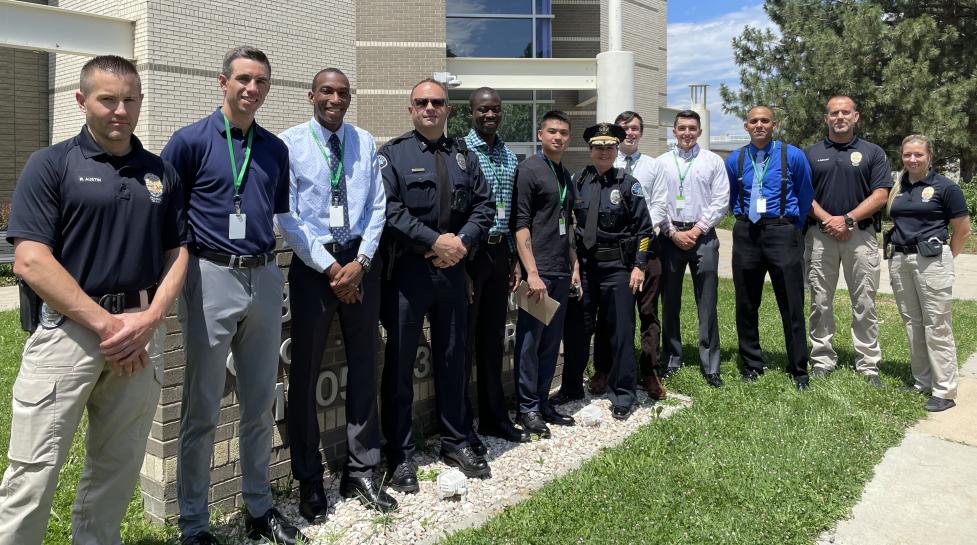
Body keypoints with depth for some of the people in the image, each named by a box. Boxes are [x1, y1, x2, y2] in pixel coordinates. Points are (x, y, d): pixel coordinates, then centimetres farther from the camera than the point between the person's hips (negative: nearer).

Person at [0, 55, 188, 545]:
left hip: (141, 334, 4)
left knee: (117, 469, 12)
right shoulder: (51, 165, -1)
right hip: (67, 329, -4)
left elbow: (176, 254, 11)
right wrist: (106, 324, -13)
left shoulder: (160, 172, 11)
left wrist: (149, 319, -6)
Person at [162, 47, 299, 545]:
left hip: (264, 280, 5)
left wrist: (275, 268, 12)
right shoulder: (190, 141, -4)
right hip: (212, 278, -4)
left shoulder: (276, 149, 11)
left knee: (260, 405, 13)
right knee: (201, 410, 4)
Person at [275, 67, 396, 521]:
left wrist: (360, 262, -8)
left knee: (363, 366, 9)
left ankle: (360, 472, 23)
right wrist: (330, 267, -12)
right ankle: (309, 480, 19)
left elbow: (377, 208, 5)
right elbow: (286, 216, -8)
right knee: (305, 372, 4)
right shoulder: (289, 143, -3)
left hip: (361, 262, 4)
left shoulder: (365, 143, 8)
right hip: (312, 263, -3)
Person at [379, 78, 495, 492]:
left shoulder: (464, 156, 15)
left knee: (452, 358, 14)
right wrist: (434, 241, -17)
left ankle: (456, 442, 29)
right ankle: (400, 454, 15)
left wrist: (462, 241, -8)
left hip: (453, 269, 5)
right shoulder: (393, 154, 0)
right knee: (400, 362, 2)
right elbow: (389, 210, -12)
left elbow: (484, 205, 10)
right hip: (408, 270, -4)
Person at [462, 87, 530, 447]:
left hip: (500, 252, 6)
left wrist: (515, 259, 12)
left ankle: (494, 418, 27)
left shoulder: (510, 157, 13)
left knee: (493, 339, 14)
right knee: (463, 342, 1)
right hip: (470, 252, -6)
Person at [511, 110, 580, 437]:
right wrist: (532, 273, -19)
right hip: (538, 272, -7)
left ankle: (543, 403, 22)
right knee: (530, 341, 0)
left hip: (561, 273, 7)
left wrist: (574, 266, 16)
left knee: (552, 341, 12)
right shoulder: (529, 170, -6)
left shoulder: (565, 176, 17)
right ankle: (527, 408, 11)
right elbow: (520, 223, -13)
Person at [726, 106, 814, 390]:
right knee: (746, 306, 8)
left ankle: (799, 371, 12)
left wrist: (792, 227, 13)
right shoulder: (735, 160, 7)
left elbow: (805, 197, 10)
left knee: (792, 306, -1)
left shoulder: (793, 156, 0)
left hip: (782, 233, -3)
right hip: (746, 235, 3)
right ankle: (751, 366, 22)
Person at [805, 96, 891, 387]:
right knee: (820, 303, 5)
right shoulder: (812, 153, 10)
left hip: (861, 235, -1)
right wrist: (827, 220, -11)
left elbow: (880, 195, -1)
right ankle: (822, 361, 14)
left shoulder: (873, 153, 7)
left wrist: (847, 219, -13)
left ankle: (868, 365, 10)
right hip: (819, 235, 1)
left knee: (864, 304, 2)